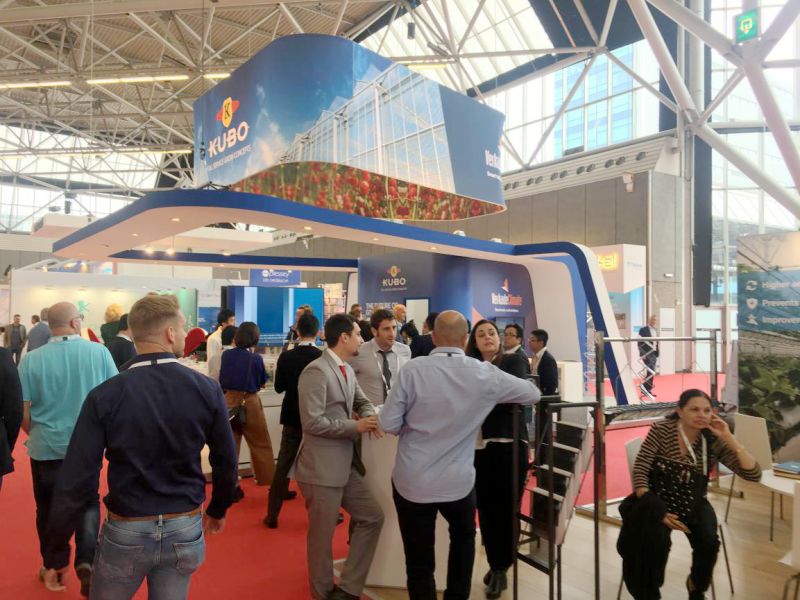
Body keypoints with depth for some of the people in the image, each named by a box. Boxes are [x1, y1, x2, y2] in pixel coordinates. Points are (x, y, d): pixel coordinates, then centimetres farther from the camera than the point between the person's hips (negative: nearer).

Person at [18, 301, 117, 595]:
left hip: (46, 447, 1)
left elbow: (22, 411, -6)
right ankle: (86, 560, -2)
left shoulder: (31, 359, -9)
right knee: (88, 503, 15)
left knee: (48, 508, 18)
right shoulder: (99, 352, -10)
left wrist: (35, 435, 14)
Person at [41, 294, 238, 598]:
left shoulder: (104, 396, -15)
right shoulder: (207, 389, -11)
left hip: (126, 531, -1)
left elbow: (76, 481, -13)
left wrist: (57, 553, -1)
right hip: (186, 530, 1)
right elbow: (226, 463, -2)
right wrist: (218, 509, 16)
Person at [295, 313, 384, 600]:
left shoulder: (347, 370, 10)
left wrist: (369, 417, -5)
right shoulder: (316, 371, -19)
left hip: (346, 464, 9)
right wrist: (355, 426, -19)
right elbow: (312, 422, -24)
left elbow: (362, 401, 19)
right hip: (322, 468, -9)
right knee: (322, 534, 8)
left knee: (372, 517, 14)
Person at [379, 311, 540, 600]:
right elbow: (533, 393, 6)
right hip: (458, 482, 1)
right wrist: (500, 390, 24)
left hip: (411, 481, -1)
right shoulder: (485, 374, -9)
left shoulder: (412, 369, -13)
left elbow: (388, 424, -10)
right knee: (463, 538, 30)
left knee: (419, 560, 12)